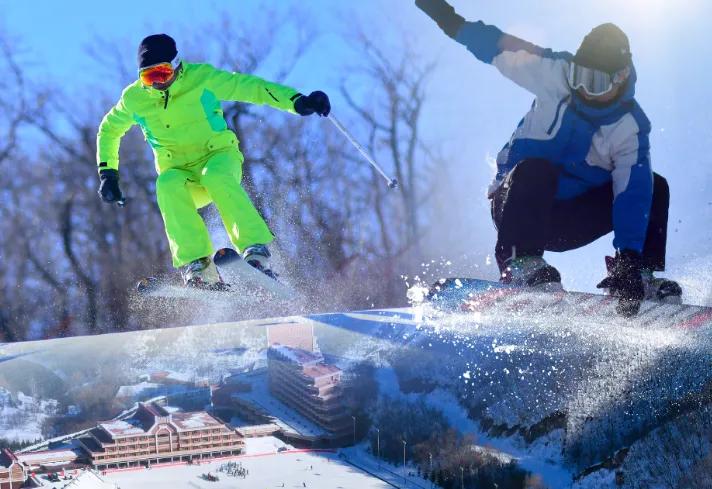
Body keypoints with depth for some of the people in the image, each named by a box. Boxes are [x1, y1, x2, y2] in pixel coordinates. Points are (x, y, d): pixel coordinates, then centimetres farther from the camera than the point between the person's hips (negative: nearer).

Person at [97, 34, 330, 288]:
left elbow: (250, 87, -12)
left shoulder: (202, 78, -11)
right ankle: (199, 268, -41)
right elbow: (109, 130, 17)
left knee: (216, 177, -38)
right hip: (180, 174, 2)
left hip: (219, 156, -2)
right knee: (167, 185, -34)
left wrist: (298, 102, -25)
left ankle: (256, 252, -40)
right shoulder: (134, 99, -3)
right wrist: (107, 173, 7)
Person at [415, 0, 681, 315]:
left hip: (567, 223, 2)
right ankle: (521, 265, -43)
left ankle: (645, 279, -13)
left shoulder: (631, 128, -12)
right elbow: (499, 46, -4)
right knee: (536, 170, -37)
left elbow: (633, 194, -22)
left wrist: (630, 260, -34)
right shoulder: (556, 75, -12)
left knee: (654, 188, -10)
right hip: (518, 204, -2)